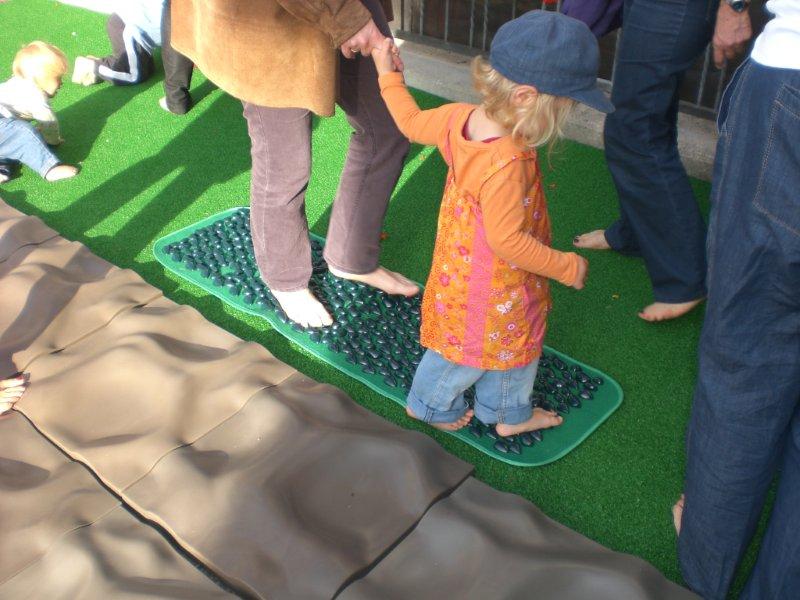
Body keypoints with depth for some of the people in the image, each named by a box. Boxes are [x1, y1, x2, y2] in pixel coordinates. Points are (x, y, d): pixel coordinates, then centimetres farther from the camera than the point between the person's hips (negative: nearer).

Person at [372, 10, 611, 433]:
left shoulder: (459, 117, -13)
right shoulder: (506, 164, -39)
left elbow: (412, 121, 5)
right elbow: (507, 240, -34)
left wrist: (387, 73, 22)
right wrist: (567, 267, -21)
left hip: (462, 268, 9)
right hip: (493, 288, -9)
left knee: (515, 340, 28)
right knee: (472, 348, 19)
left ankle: (509, 412, 51)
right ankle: (430, 404, 45)